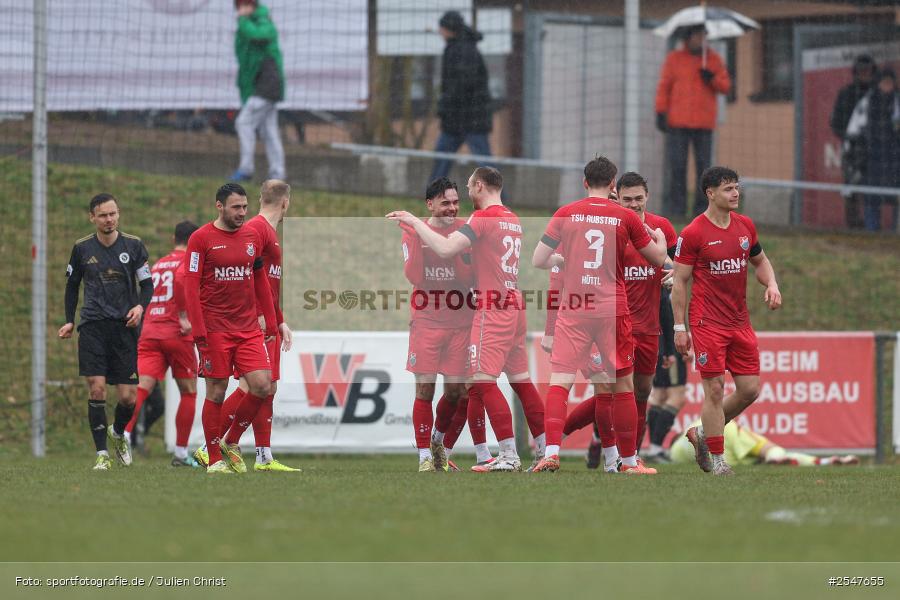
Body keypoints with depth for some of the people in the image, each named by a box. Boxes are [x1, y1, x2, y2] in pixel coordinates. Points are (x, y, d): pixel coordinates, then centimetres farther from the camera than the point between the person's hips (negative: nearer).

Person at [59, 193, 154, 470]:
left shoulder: (133, 245, 1)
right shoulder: (82, 248, 3)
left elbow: (147, 284, 8)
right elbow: (72, 285, 17)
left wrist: (140, 306, -11)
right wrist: (69, 321, 10)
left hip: (124, 326, 0)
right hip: (92, 327, 0)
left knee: (128, 397, -2)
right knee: (97, 389, -13)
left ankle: (118, 432, 32)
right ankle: (102, 455, -4)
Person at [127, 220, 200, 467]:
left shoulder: (158, 264, 21)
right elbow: (181, 279, -21)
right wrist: (183, 317, -18)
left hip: (149, 334, 5)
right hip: (176, 335, -5)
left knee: (142, 387, -9)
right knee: (189, 392, 11)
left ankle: (124, 434, -36)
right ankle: (181, 453, 10)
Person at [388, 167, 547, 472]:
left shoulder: (483, 218, -9)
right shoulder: (513, 220, 17)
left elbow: (446, 249, -20)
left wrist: (414, 221, -8)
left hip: (492, 309, -9)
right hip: (515, 307, 9)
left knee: (482, 381, -11)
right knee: (521, 379, 13)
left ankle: (509, 454, -17)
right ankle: (544, 448, 15)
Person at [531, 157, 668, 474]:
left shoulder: (565, 214, 1)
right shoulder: (625, 217, 1)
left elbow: (538, 261, 2)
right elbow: (658, 259, 13)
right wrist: (659, 238, 35)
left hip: (573, 309, 0)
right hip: (613, 310, 0)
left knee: (560, 382, -3)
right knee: (623, 384, 10)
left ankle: (551, 451, -21)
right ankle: (629, 459, 17)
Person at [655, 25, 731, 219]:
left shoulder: (714, 60, 10)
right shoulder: (674, 58, 6)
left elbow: (726, 86, 10)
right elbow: (664, 86, 5)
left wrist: (712, 79, -11)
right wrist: (661, 113, -3)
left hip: (704, 124, 2)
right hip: (678, 123, -2)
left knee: (704, 166, 1)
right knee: (676, 166, -5)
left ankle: (702, 208, 5)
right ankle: (674, 207, -3)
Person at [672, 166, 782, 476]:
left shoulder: (745, 226, 9)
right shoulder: (693, 234, -9)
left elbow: (760, 260, 24)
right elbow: (679, 282, -5)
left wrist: (771, 285, 3)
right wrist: (680, 327, -8)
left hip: (740, 321, 6)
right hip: (707, 323, -6)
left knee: (750, 389, 4)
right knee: (715, 389, -7)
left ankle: (703, 433, 24)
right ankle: (717, 459, 2)